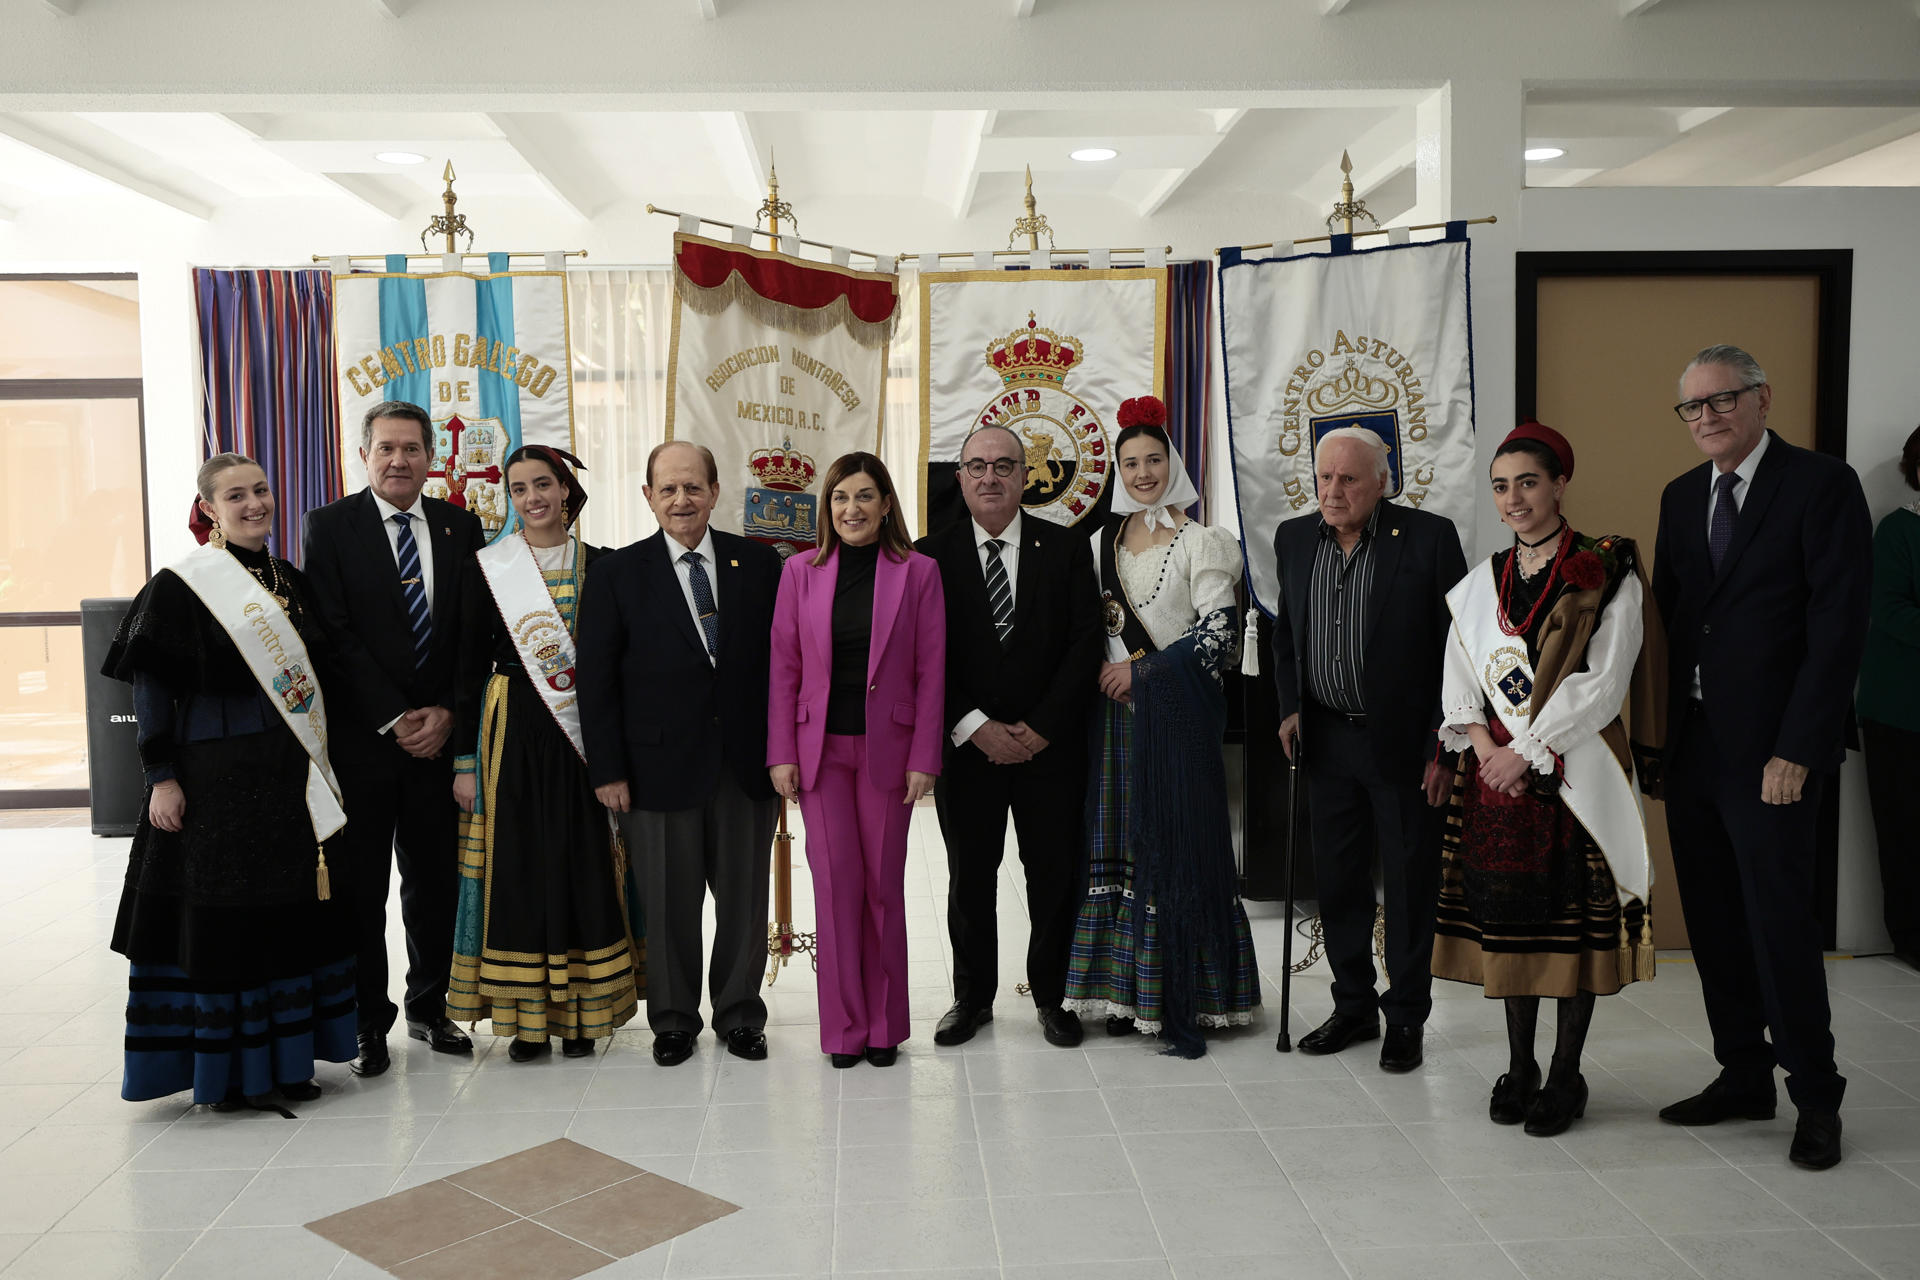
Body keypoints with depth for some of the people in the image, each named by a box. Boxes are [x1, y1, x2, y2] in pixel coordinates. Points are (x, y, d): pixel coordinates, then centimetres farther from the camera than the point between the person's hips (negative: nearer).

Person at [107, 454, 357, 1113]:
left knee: (294, 910, 9)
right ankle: (229, 1070, 13)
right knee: (222, 913, 1)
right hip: (217, 777, -6)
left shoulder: (294, 582, 11)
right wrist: (162, 778, -13)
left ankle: (284, 1057, 22)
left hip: (293, 776, 6)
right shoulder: (180, 586, -6)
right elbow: (150, 689, -7)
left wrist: (321, 765, 12)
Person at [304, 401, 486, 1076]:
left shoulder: (460, 527, 8)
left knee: (435, 879, 10)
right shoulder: (330, 525, -1)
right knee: (361, 886, 4)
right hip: (361, 736, -3)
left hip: (440, 734, 3)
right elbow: (336, 635, -8)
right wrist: (394, 720, -12)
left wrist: (446, 713, -6)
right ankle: (368, 1020, 17)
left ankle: (429, 1006, 25)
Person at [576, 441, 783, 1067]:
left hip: (747, 763, 2)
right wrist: (608, 769, -6)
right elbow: (597, 679, -1)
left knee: (745, 898, 11)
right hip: (660, 765, -1)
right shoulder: (617, 574, 1)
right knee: (669, 903, 8)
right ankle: (673, 1018, 26)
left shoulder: (759, 564, 5)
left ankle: (739, 1014, 28)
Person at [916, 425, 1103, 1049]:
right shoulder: (931, 555, 1)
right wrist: (976, 728, -12)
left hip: (1050, 743, 0)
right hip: (965, 745, 0)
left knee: (1054, 873, 6)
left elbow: (1086, 643, -3)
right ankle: (973, 996, 25)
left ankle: (1052, 996, 23)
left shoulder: (1066, 549, 3)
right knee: (969, 877, 9)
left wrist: (1041, 727, -11)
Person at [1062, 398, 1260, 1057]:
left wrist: (1143, 670, -12)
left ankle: (1184, 1002, 6)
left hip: (1177, 711, -5)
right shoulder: (1102, 542, 12)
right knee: (1119, 844, 6)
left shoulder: (1200, 542, -3)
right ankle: (1130, 992, 14)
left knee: (1177, 846, -2)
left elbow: (1219, 634, -10)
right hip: (1115, 711, 5)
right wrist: (1099, 670, -1)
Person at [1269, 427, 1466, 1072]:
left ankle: (1406, 1019, 20)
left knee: (1409, 884, 5)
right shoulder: (1294, 537, 5)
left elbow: (1456, 646, -9)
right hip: (1327, 739, 5)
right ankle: (1354, 1006, 29)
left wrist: (1444, 746, -12)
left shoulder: (1429, 536, -10)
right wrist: (1290, 708, 7)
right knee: (1337, 880, 12)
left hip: (1403, 744, -4)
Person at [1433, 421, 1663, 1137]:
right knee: (1507, 916, 8)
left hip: (1573, 770, -4)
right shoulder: (1483, 581, 10)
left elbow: (1604, 682, -11)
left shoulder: (1605, 574, -5)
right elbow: (1459, 676, 8)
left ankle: (1566, 1075, 14)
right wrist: (1484, 742, -8)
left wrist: (1529, 749, -14)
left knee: (1573, 916, 1)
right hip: (1497, 771, 4)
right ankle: (1519, 1068, 20)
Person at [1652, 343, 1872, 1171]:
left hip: (1768, 752, -6)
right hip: (1690, 750, 6)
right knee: (1714, 925, 12)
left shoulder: (1822, 485, -7)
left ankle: (1815, 1098, 14)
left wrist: (1796, 751, -16)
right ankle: (1743, 1078, 25)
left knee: (1779, 922, -2)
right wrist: (1656, 736, 6)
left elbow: (1839, 626, -12)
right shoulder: (1683, 497, 13)